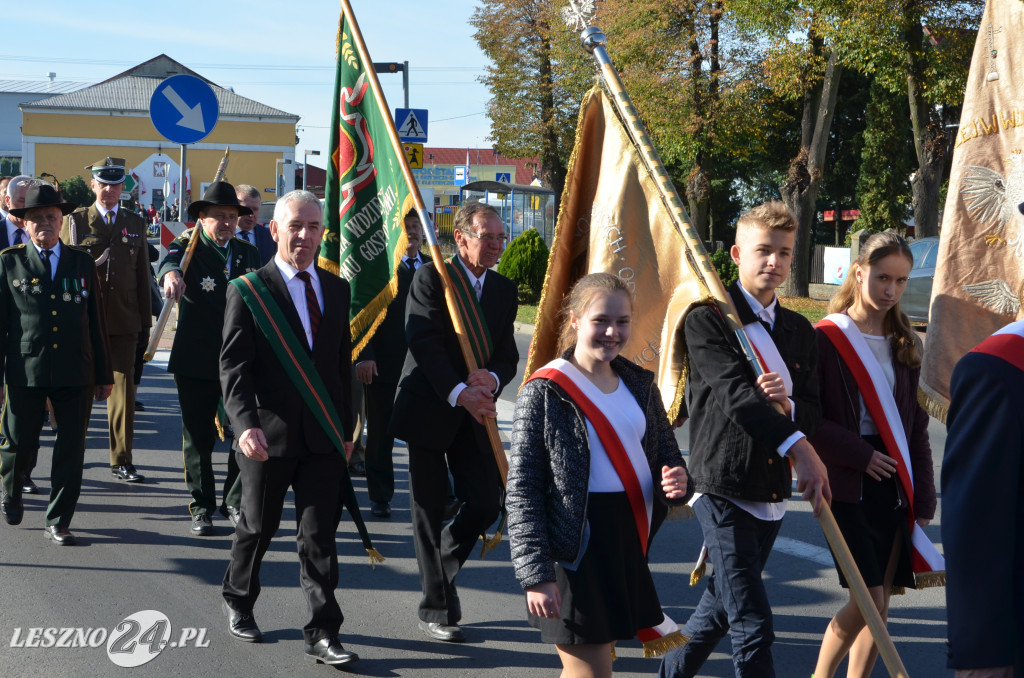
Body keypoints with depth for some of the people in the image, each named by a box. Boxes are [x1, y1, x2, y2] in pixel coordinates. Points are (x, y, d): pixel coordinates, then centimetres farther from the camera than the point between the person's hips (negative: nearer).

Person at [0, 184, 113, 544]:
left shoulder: (82, 262, 10)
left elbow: (96, 321, 11)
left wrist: (104, 374, 9)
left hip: (75, 372, 2)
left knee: (71, 450, 1)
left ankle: (58, 522, 12)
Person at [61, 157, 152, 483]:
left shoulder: (135, 223, 11)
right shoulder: (75, 221, 4)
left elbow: (142, 273, 12)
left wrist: (145, 319, 8)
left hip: (124, 320, 2)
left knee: (123, 386, -1)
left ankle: (121, 460, 4)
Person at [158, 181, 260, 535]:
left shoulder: (249, 253, 11)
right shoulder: (188, 247, -3)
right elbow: (170, 261, -28)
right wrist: (171, 274, -53)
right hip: (196, 363, -3)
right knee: (198, 438, 6)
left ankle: (235, 502, 18)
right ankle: (201, 507, 19)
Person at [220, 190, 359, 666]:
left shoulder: (336, 290, 10)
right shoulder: (247, 291, -5)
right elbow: (233, 367, -11)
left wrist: (346, 426, 13)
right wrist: (246, 424, -24)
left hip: (323, 438, 3)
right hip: (269, 436, -3)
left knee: (319, 536, 1)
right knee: (258, 527, 13)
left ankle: (322, 635, 4)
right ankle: (237, 602, 38)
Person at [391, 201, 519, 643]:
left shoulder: (504, 290, 9)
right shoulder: (431, 278, -8)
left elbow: (508, 353, 5)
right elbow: (422, 341, -17)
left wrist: (492, 378, -18)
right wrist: (458, 393, -25)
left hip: (475, 415, 5)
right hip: (429, 409, -5)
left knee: (487, 503, -1)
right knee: (430, 512, 3)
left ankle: (440, 567, 28)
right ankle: (436, 610, 15)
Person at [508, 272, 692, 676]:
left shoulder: (639, 384, 9)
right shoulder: (545, 392, -9)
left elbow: (666, 453, 20)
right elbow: (522, 492, -10)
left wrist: (678, 482, -6)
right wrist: (536, 575, -17)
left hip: (631, 546, 6)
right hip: (575, 552, -6)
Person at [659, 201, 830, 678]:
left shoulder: (800, 331, 13)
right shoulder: (707, 319, -7)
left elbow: (814, 411, 13)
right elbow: (733, 392, -22)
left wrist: (787, 406, -13)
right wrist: (798, 447, -34)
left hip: (772, 494, 7)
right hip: (723, 489, -7)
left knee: (722, 604, 19)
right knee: (752, 624, -11)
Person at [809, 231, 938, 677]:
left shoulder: (904, 344, 11)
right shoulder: (827, 338, -5)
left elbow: (916, 427, 12)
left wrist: (923, 500, 7)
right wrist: (860, 455, -16)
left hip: (894, 488, 5)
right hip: (847, 485, -5)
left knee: (880, 603, 4)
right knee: (869, 601, -11)